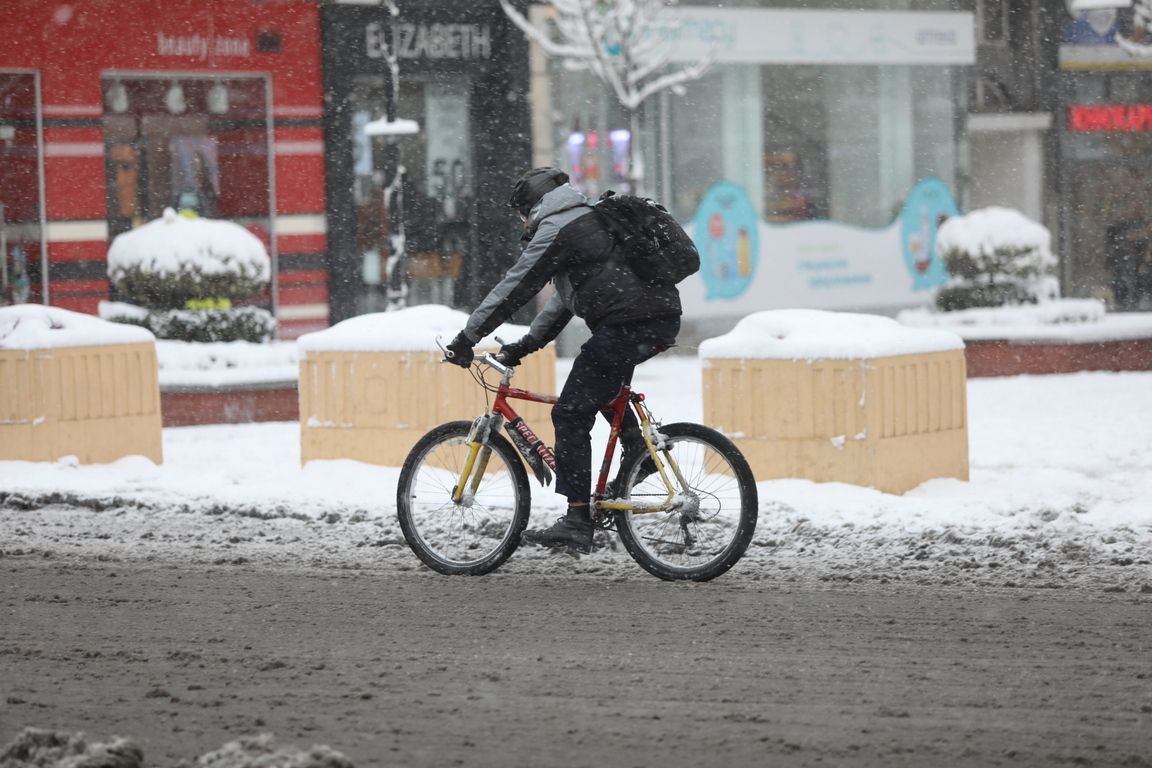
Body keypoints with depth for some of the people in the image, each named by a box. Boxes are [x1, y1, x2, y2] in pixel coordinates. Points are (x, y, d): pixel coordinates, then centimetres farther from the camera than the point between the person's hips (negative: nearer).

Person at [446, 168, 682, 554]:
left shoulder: (556, 231, -2)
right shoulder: (591, 220, 28)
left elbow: (514, 288, -5)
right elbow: (566, 298, 31)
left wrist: (468, 337, -1)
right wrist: (526, 344, 27)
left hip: (628, 327, -9)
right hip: (665, 322, 10)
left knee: (571, 416, -4)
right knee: (603, 377, 37)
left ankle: (577, 522, -9)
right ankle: (637, 447, 23)